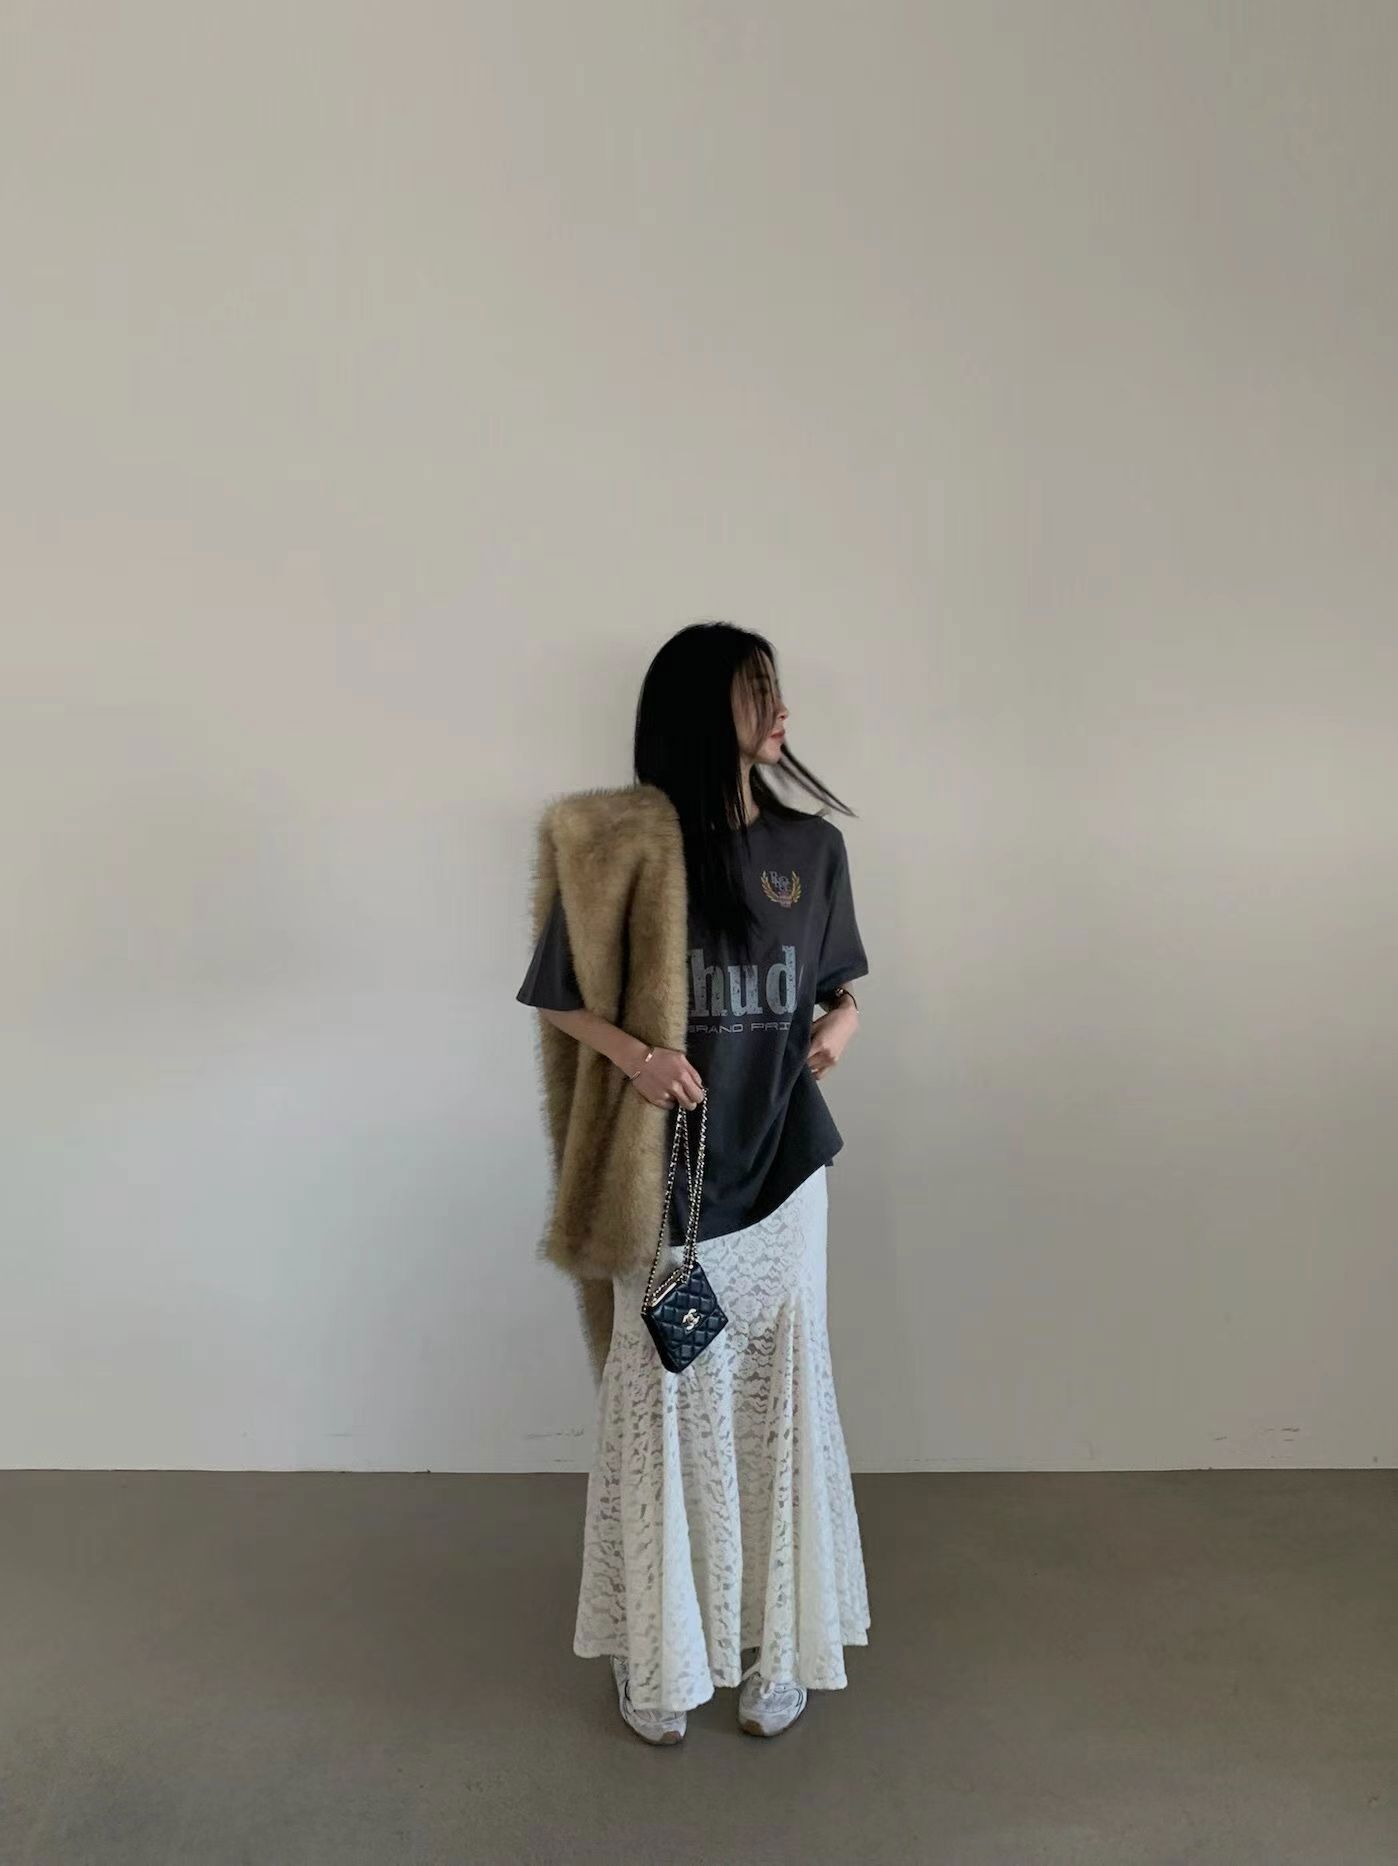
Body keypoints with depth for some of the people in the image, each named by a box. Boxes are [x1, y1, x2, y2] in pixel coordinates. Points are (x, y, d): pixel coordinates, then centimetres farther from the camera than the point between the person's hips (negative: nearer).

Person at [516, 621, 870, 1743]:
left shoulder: (812, 844, 2)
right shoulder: (623, 847, -9)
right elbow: (561, 998, -2)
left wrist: (841, 1023, -6)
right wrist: (635, 1053, -18)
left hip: (781, 1165, 3)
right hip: (666, 1172, -3)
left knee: (777, 1399, 12)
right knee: (665, 1405, 8)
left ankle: (777, 1647, 32)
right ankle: (658, 1655, 30)